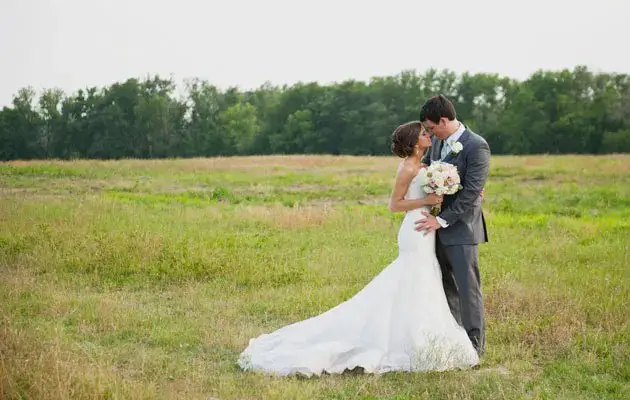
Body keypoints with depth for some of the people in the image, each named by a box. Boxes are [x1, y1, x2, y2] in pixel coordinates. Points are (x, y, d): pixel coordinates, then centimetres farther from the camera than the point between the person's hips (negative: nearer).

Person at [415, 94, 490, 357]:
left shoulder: (476, 146, -15)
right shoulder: (437, 142, 8)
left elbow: (471, 193, -19)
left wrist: (442, 220, -20)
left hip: (461, 228, -8)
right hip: (438, 226, 8)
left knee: (467, 287, -2)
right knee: (446, 286, 14)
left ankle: (475, 344, 7)